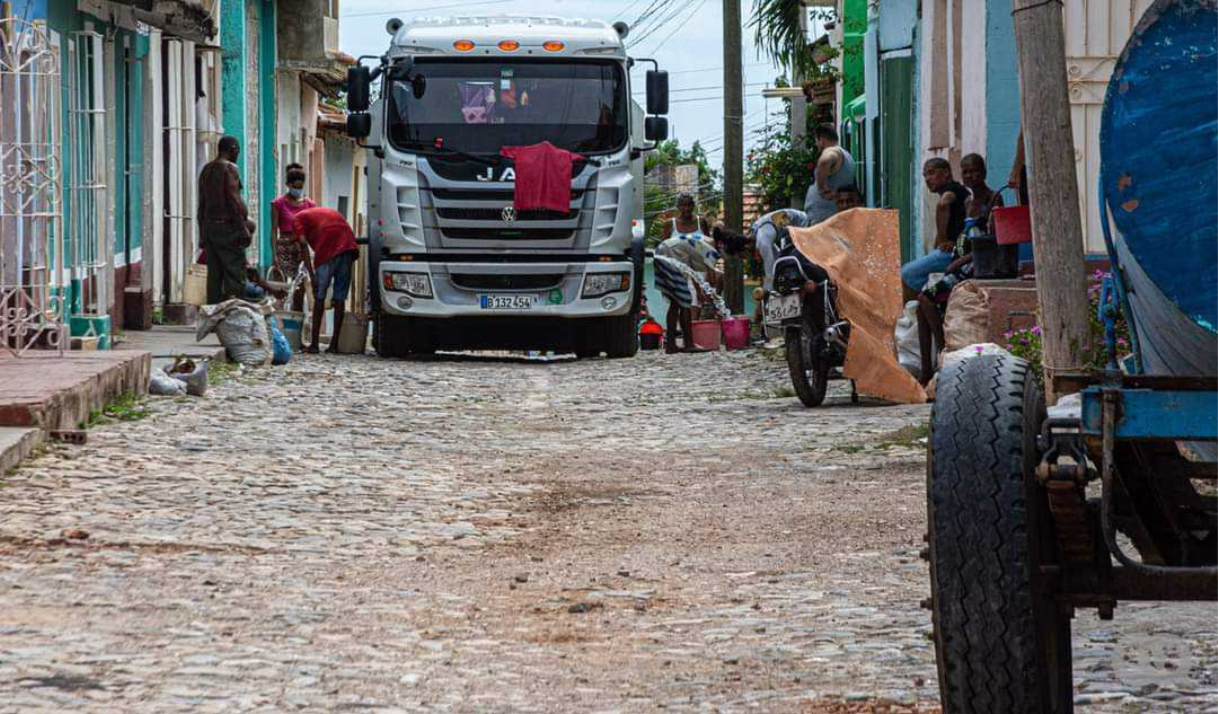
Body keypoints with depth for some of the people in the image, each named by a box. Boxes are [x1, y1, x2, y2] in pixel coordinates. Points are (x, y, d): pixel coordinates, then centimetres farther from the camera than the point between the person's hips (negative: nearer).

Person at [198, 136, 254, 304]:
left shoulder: (206, 170, 16)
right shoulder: (229, 168, -8)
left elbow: (201, 205, 17)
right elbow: (233, 201, -15)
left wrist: (203, 235, 20)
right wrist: (244, 230, -12)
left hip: (209, 226, 8)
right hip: (227, 226, -8)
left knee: (214, 276, 7)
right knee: (235, 277, -7)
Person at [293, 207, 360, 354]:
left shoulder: (299, 218, 20)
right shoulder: (329, 212, 37)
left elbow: (303, 243, 3)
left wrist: (311, 275, -3)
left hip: (327, 249, -4)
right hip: (349, 246, 4)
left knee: (319, 298, 6)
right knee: (340, 298, 10)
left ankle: (315, 344, 4)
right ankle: (334, 344, 10)